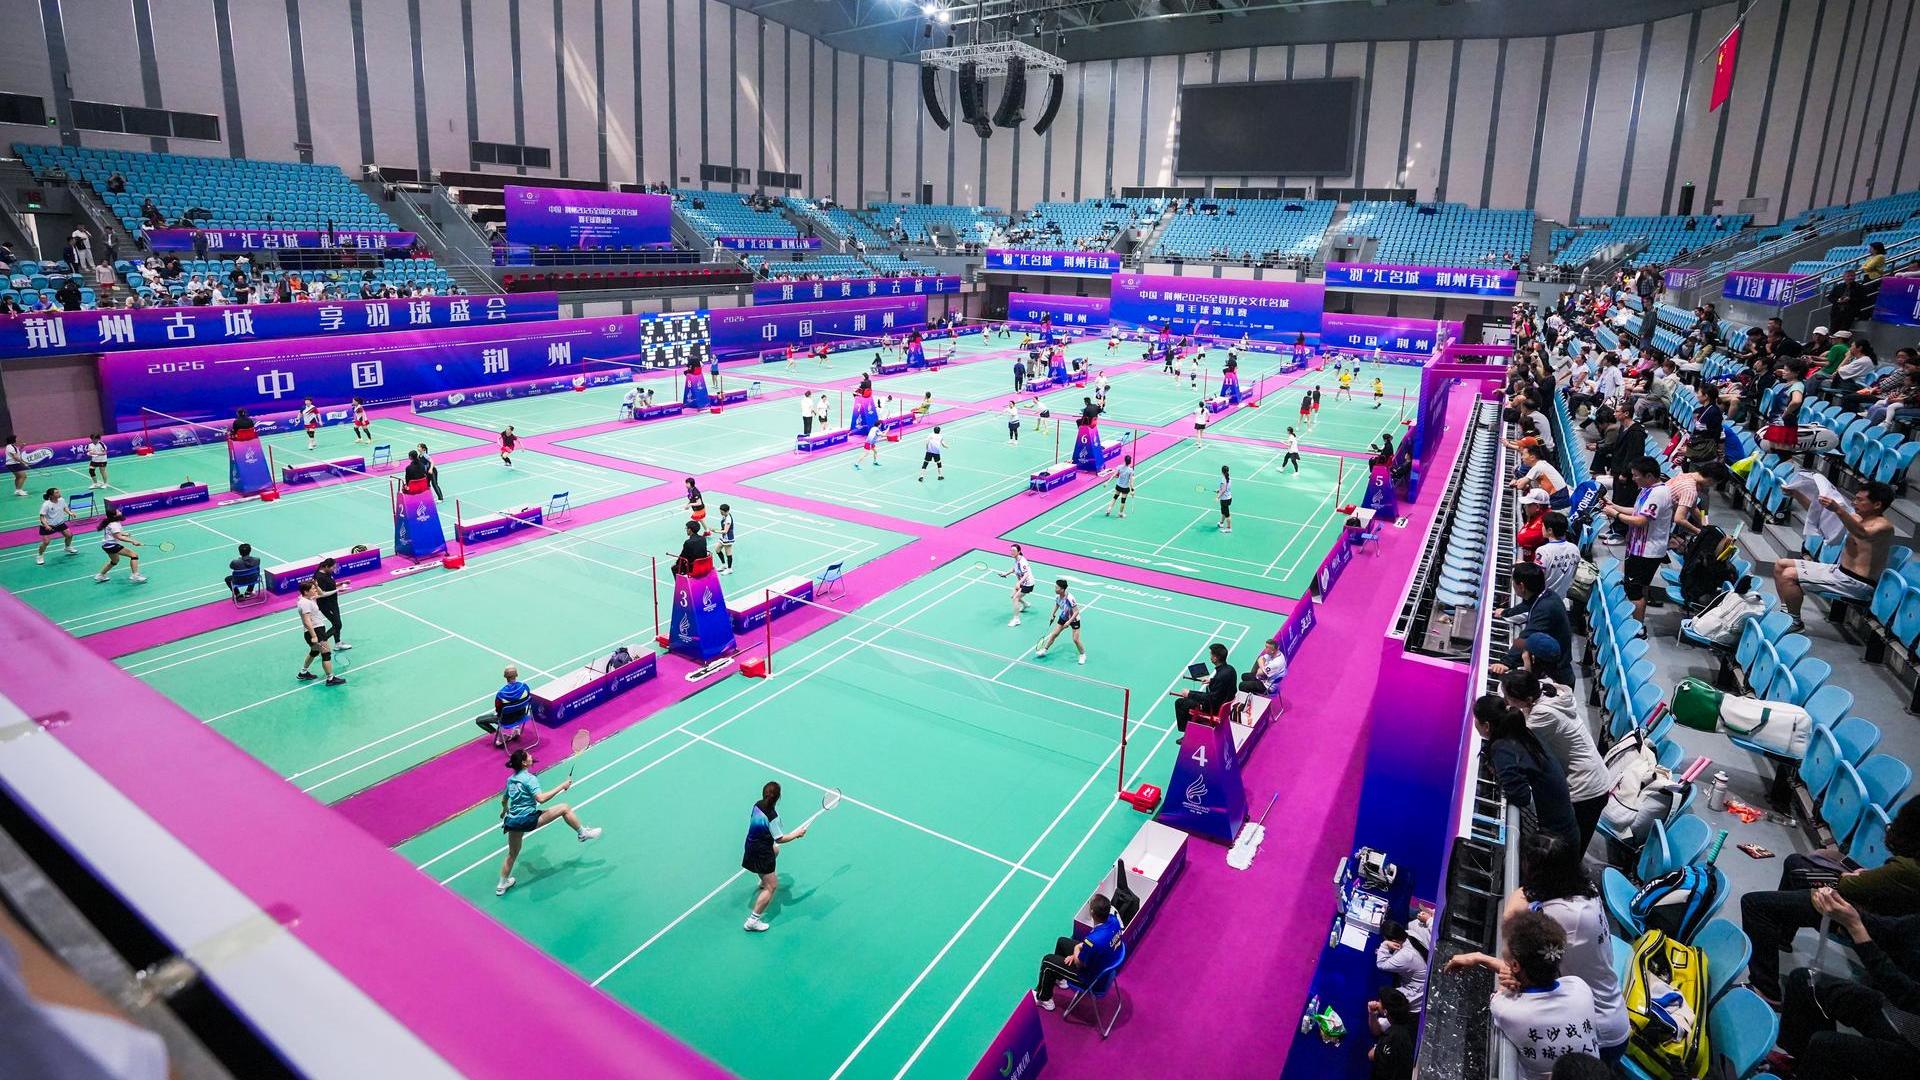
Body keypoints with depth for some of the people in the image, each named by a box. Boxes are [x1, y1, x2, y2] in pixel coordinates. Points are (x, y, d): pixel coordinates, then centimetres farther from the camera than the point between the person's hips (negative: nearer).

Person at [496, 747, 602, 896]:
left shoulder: (510, 779, 13)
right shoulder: (529, 778, -12)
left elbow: (504, 800, 29)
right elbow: (541, 799, -25)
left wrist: (504, 810, 51)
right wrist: (561, 787, -19)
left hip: (512, 821, 8)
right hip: (528, 819, -8)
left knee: (512, 855, 25)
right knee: (565, 808, 0)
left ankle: (501, 886, 38)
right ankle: (583, 833, 10)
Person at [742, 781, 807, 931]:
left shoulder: (757, 805, -8)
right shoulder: (772, 817, -30)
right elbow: (780, 839, -21)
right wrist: (797, 834, -8)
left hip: (752, 844, 9)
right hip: (761, 854, -9)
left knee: (775, 850, 38)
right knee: (771, 886, -3)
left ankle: (763, 881, 59)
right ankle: (753, 920, -3)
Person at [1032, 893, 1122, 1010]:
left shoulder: (1093, 940, -42)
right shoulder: (1113, 919, -21)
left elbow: (1079, 964, -21)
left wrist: (1076, 950, -2)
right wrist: (1081, 946, -2)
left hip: (1091, 975, -7)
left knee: (1047, 960, 9)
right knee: (1061, 941, 23)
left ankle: (1044, 998, 33)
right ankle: (1059, 977, 49)